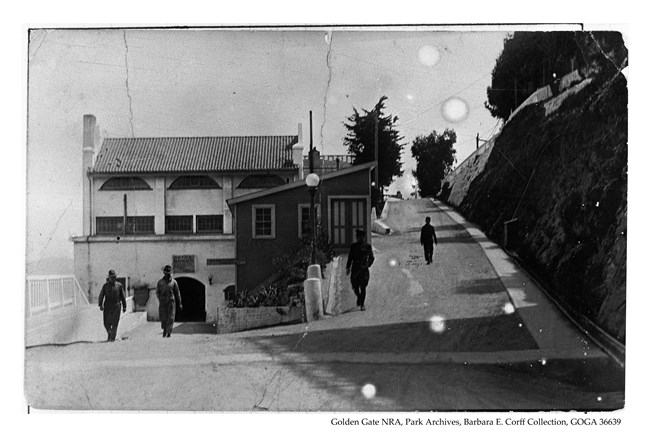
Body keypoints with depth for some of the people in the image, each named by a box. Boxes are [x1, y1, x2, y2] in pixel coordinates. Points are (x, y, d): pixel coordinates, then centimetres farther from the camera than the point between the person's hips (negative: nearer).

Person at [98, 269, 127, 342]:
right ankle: (110, 333, 28)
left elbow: (122, 296, 9)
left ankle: (112, 338, 3)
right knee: (106, 323, 1)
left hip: (116, 306, -1)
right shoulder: (105, 285, 4)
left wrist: (124, 306, 7)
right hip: (107, 307, 1)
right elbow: (101, 295, 1)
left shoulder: (119, 285, 6)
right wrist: (100, 305, -11)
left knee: (115, 323, -5)